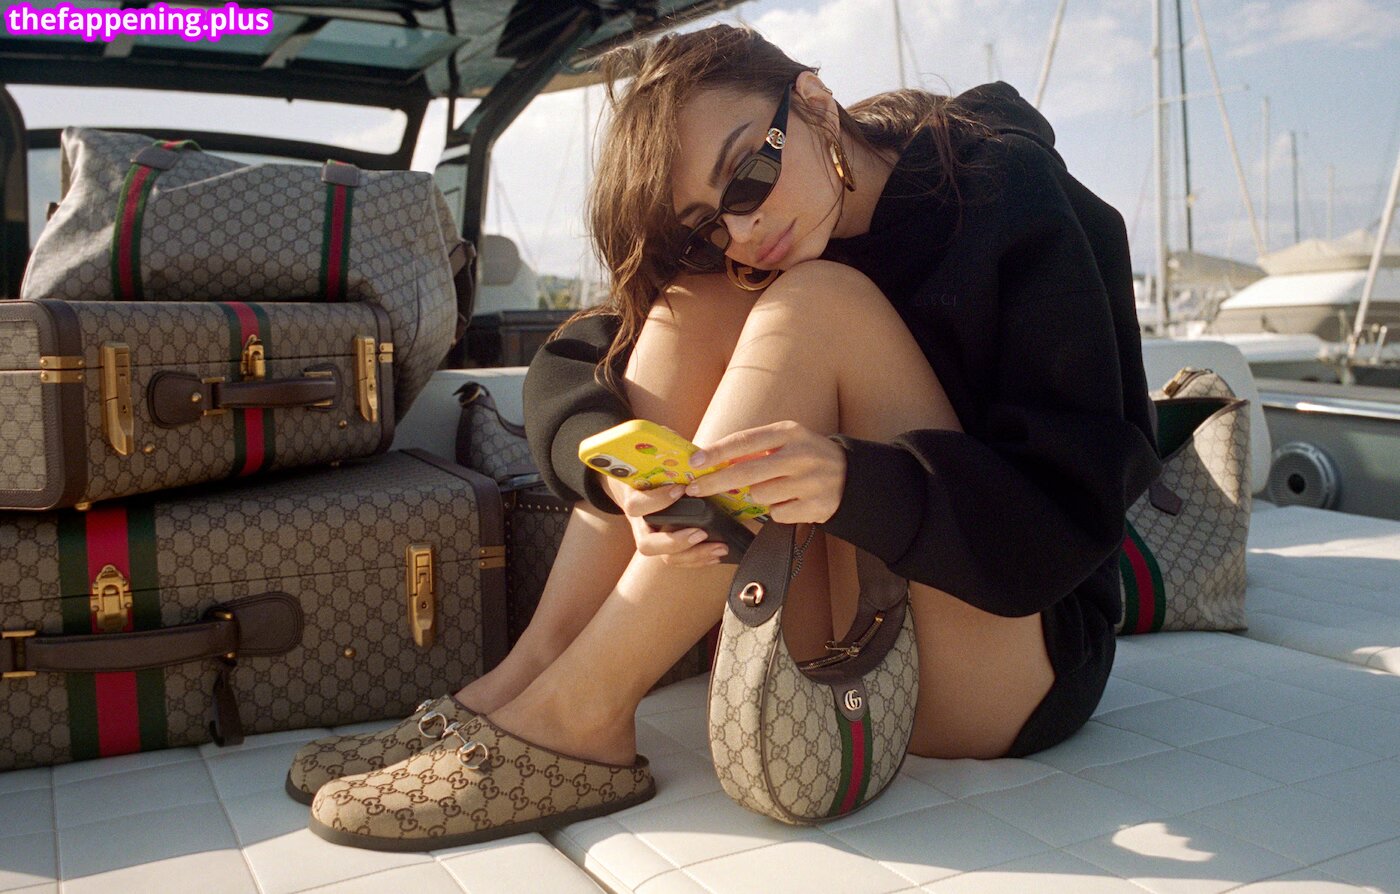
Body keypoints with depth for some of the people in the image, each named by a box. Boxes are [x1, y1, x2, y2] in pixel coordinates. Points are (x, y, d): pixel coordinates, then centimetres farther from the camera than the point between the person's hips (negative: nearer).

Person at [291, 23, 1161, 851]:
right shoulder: (727, 263, 5)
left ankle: (578, 719, -25)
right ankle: (536, 667, -17)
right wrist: (621, 470, -29)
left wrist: (856, 481, -38)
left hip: (1014, 665, -4)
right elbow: (566, 374, -7)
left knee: (818, 302, -24)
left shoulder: (1019, 203, -11)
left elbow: (1073, 507, -21)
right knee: (701, 303, -12)